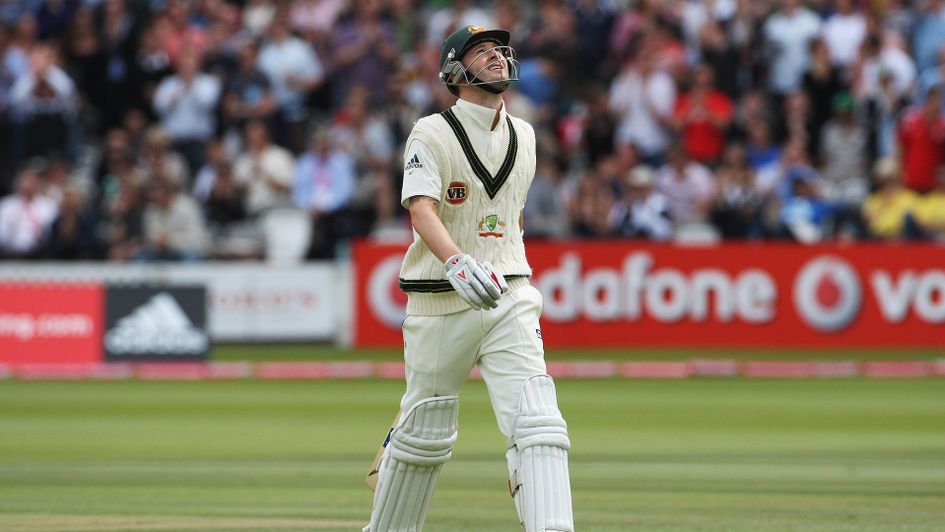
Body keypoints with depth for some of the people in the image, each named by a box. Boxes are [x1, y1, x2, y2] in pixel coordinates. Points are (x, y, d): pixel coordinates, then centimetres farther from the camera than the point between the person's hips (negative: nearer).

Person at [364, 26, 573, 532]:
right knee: (425, 433, 7)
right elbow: (421, 209, -22)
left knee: (537, 424, -14)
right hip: (440, 302, -4)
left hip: (508, 300, 4)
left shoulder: (523, 135, 12)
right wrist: (457, 262, -40)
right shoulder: (432, 133, -7)